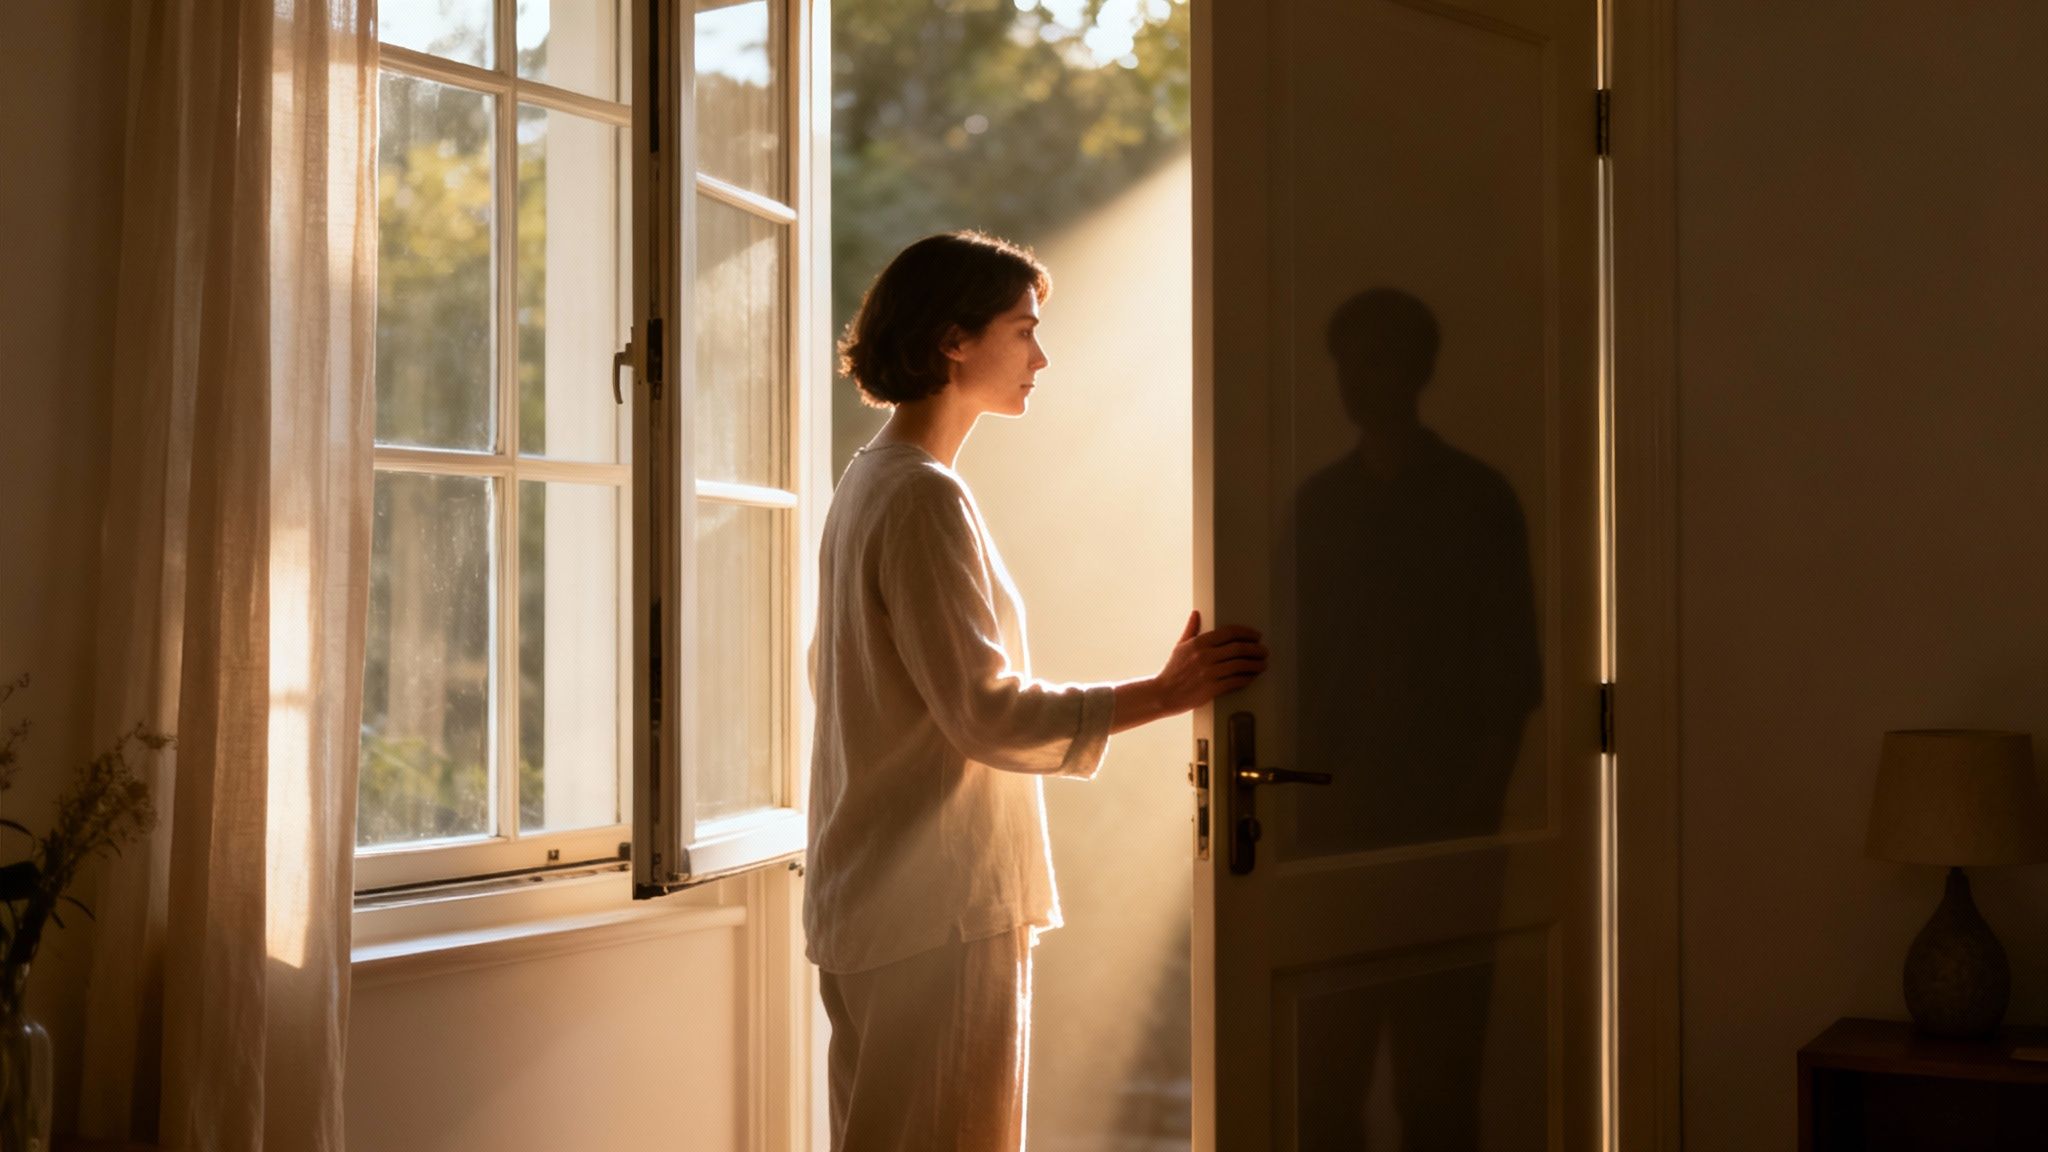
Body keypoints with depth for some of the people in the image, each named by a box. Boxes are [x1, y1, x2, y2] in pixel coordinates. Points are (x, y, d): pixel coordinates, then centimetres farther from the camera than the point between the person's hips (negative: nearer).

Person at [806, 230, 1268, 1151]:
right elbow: (987, 713, -20)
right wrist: (1164, 695, -17)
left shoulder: (871, 481, 15)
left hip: (878, 895, 10)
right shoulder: (923, 497, -16)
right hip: (936, 909, -10)